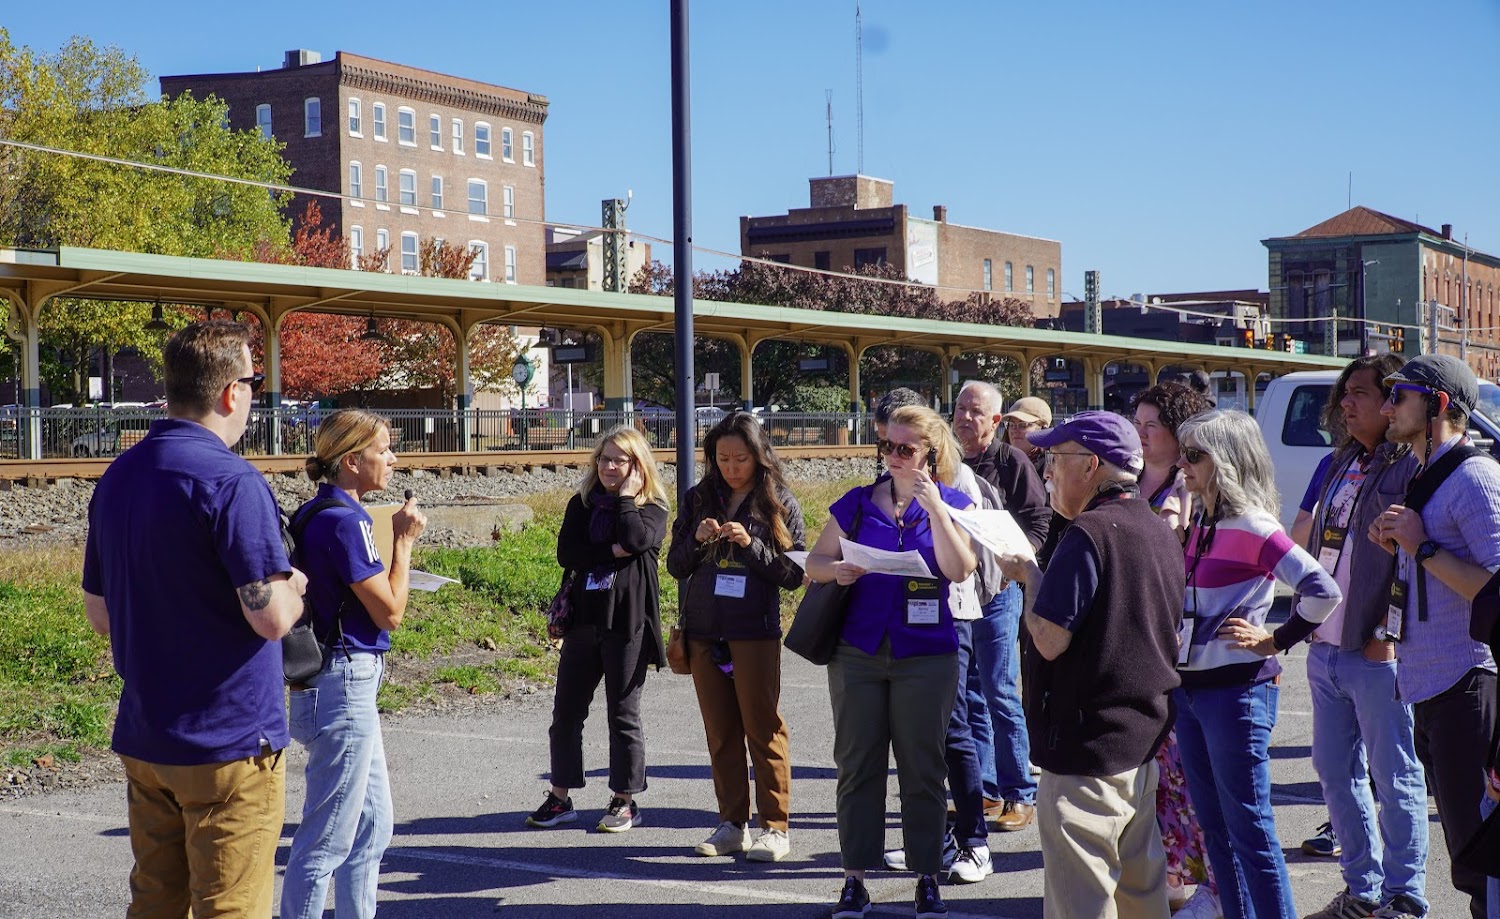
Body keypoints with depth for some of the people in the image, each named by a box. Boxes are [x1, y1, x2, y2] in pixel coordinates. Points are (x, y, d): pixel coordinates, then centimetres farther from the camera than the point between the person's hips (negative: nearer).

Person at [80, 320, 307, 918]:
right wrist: (293, 590, 0)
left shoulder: (117, 477, 8)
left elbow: (99, 615, 15)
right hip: (229, 743, -7)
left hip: (142, 738, 8)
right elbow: (271, 618, -21)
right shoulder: (231, 482, -18)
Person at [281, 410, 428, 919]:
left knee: (372, 826, 18)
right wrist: (404, 541, -7)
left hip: (348, 684, 11)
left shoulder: (318, 514, 11)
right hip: (343, 685, -11)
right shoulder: (344, 521, -18)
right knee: (327, 839, -3)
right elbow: (390, 611, -15)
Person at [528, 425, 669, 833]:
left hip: (628, 620, -4)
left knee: (623, 714, 3)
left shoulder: (651, 509, 1)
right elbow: (566, 553, -4)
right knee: (566, 711, 7)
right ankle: (560, 798, 18)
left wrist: (626, 495, -10)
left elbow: (637, 539, -21)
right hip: (584, 617, 4)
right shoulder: (582, 504, 10)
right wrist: (613, 551, -13)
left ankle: (625, 800, 14)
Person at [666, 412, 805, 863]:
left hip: (755, 631, -4)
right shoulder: (700, 499, 9)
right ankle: (732, 823, 16)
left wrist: (751, 544, -16)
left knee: (763, 728, -1)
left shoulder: (779, 504, -1)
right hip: (704, 631, 4)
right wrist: (697, 540, -8)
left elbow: (794, 573, -4)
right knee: (721, 732, 8)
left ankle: (774, 827, 5)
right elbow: (675, 566, 11)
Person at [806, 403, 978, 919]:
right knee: (857, 765, 4)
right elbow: (814, 563, 8)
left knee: (922, 769, 4)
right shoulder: (856, 504, 6)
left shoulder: (950, 504, 1)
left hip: (925, 655, -2)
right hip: (857, 653, 2)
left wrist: (933, 505, -19)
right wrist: (836, 570, -15)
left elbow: (958, 570, -14)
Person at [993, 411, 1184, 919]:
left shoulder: (1089, 533, -19)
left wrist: (1031, 574, -6)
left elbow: (1049, 640, -23)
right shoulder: (1159, 531, 11)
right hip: (1144, 738, 10)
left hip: (1087, 745, -10)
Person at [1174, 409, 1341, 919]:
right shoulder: (1199, 526, 10)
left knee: (1249, 828, -2)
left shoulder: (1251, 527, -15)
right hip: (1189, 686, 9)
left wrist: (1275, 641, -14)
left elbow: (1323, 590, -22)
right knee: (1214, 823, 15)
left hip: (1236, 689, -9)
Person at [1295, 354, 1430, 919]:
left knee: (1394, 779, 2)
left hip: (1376, 654, -8)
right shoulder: (1340, 464, 14)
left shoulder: (1409, 467, -11)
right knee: (1335, 772, 14)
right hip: (1324, 649, 8)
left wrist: (1389, 632, -19)